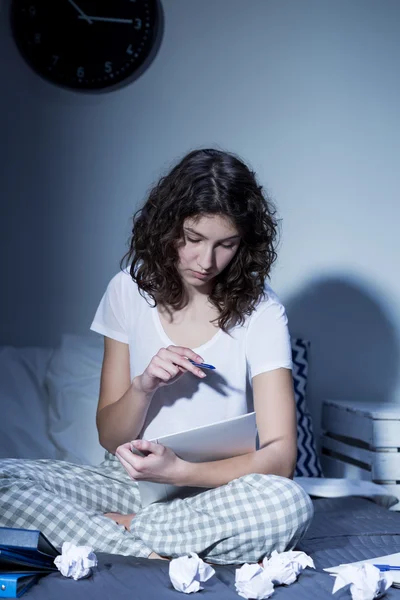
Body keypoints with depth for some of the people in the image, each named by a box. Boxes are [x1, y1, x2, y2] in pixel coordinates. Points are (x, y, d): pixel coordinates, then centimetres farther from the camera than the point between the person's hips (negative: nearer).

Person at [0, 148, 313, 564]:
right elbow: (110, 437, 3)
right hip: (128, 481, 2)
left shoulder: (260, 310, -7)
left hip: (217, 491, -1)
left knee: (288, 504, -36)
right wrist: (144, 386, -18)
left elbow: (280, 456, -15)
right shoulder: (131, 289, 1)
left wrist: (179, 471, -30)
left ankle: (115, 528, -18)